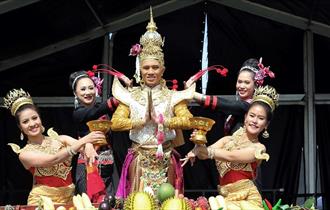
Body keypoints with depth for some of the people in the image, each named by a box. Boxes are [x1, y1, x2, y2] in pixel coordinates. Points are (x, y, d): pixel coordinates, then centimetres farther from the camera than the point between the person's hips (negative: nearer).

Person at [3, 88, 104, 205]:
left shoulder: (60, 140, 8)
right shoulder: (24, 154, -3)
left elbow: (80, 146, -8)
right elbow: (53, 160, -17)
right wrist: (83, 141, -27)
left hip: (70, 197, 3)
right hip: (43, 200, -3)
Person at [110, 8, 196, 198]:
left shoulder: (172, 96, 2)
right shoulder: (130, 96, 3)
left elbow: (187, 121, -12)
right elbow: (115, 123, -8)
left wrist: (160, 120, -16)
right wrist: (142, 121, -15)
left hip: (165, 159, 0)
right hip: (139, 158, 0)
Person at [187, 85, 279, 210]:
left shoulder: (259, 148, -1)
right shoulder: (228, 140, 11)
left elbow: (230, 157, -15)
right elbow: (203, 154, -2)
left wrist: (205, 150, -17)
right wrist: (199, 143, -22)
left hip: (246, 199, -3)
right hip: (226, 198, 3)